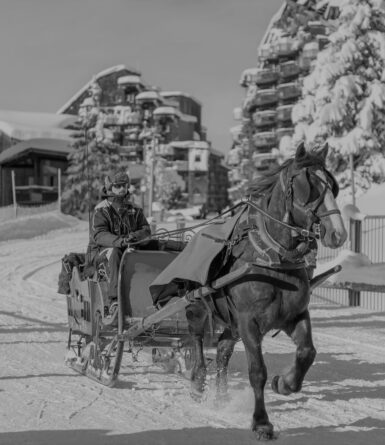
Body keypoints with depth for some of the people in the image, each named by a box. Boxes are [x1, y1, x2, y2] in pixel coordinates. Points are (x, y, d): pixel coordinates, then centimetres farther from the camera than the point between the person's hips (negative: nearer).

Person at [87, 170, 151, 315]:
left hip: (127, 251, 4)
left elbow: (146, 230, -2)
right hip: (100, 253, -4)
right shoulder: (101, 210, -8)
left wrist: (134, 236, -27)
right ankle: (114, 300, -45)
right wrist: (120, 241, -41)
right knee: (114, 252, -38)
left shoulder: (134, 210, 8)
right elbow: (99, 235, -22)